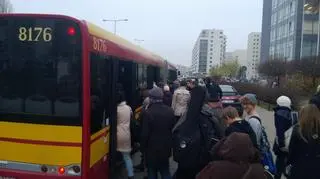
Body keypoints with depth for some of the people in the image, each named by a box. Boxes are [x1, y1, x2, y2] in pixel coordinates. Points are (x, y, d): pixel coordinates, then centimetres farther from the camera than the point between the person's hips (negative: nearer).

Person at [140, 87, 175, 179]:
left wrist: (143, 147, -3)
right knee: (165, 171, 20)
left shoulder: (148, 113, -21)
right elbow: (173, 128, 3)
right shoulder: (170, 111, -5)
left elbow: (145, 133, -18)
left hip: (152, 148, -4)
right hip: (166, 147, 4)